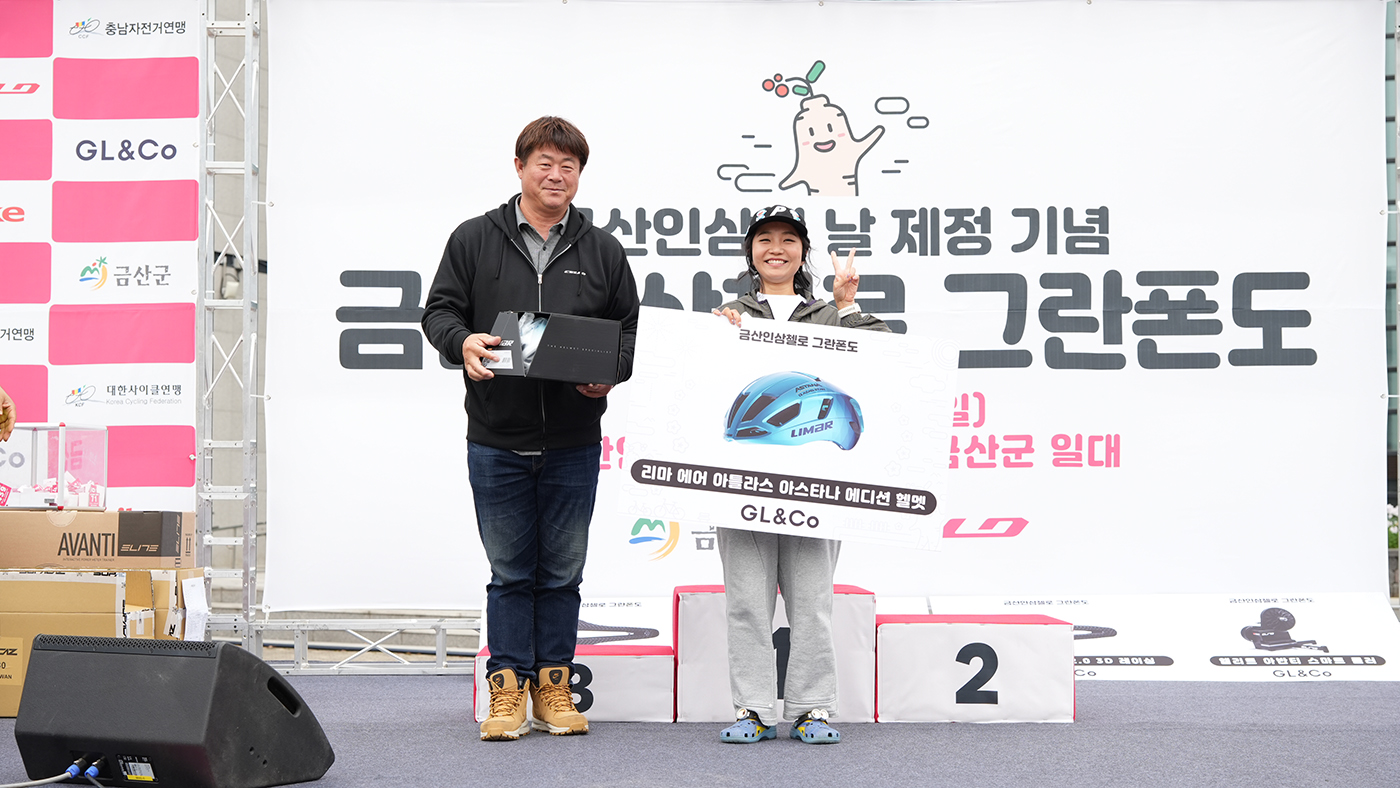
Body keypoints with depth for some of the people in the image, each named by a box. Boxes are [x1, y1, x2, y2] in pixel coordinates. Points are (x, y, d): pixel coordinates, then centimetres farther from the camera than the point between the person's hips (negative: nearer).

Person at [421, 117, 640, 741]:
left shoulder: (602, 251, 10)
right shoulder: (474, 240, 5)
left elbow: (630, 330, 12)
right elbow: (439, 310, 7)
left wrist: (609, 372, -8)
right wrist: (462, 342, -15)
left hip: (574, 443, 1)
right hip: (496, 440, -1)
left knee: (562, 572, 9)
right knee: (510, 572, 5)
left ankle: (553, 688, 19)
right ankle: (507, 690, 13)